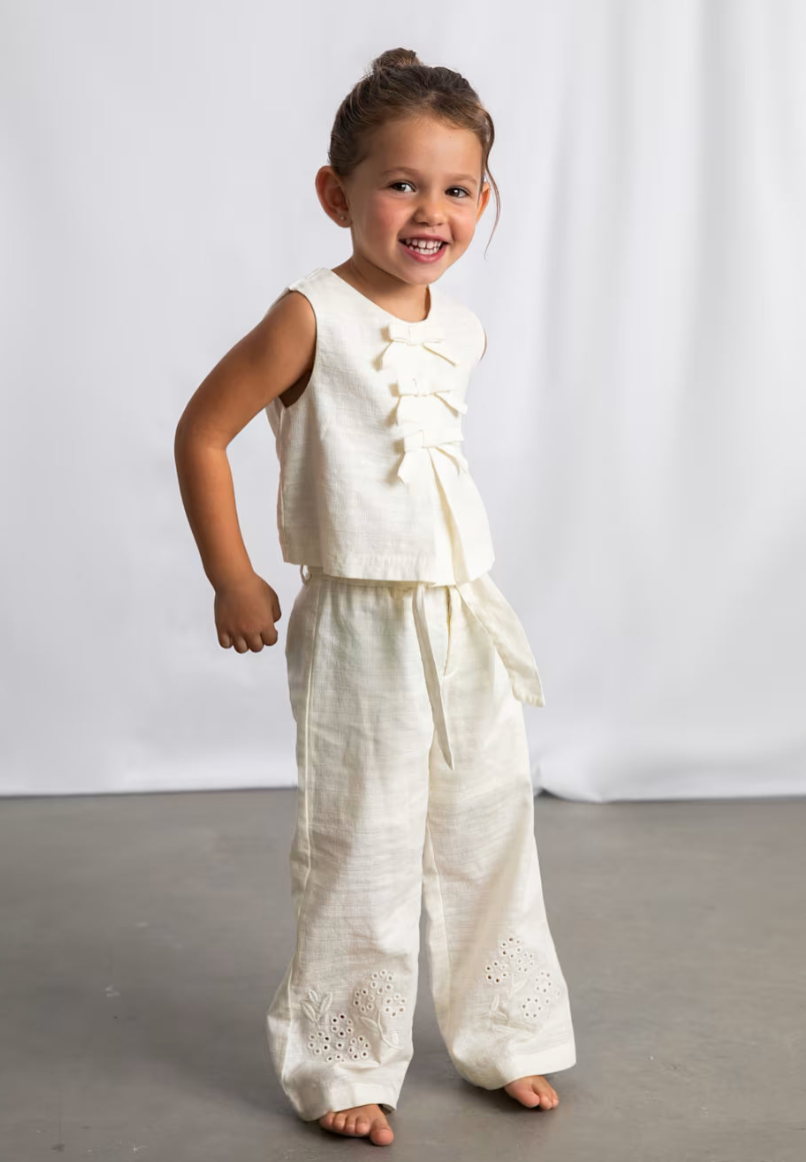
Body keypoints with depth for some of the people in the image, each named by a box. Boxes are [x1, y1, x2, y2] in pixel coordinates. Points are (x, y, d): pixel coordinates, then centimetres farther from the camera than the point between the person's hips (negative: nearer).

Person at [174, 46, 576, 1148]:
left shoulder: (463, 329, 6)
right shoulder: (314, 319, -13)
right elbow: (202, 432, -9)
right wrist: (233, 581, -8)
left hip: (470, 616, 6)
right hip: (360, 627, -6)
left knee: (492, 837, 14)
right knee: (361, 850, 3)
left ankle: (505, 1039, 32)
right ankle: (345, 1066, 22)